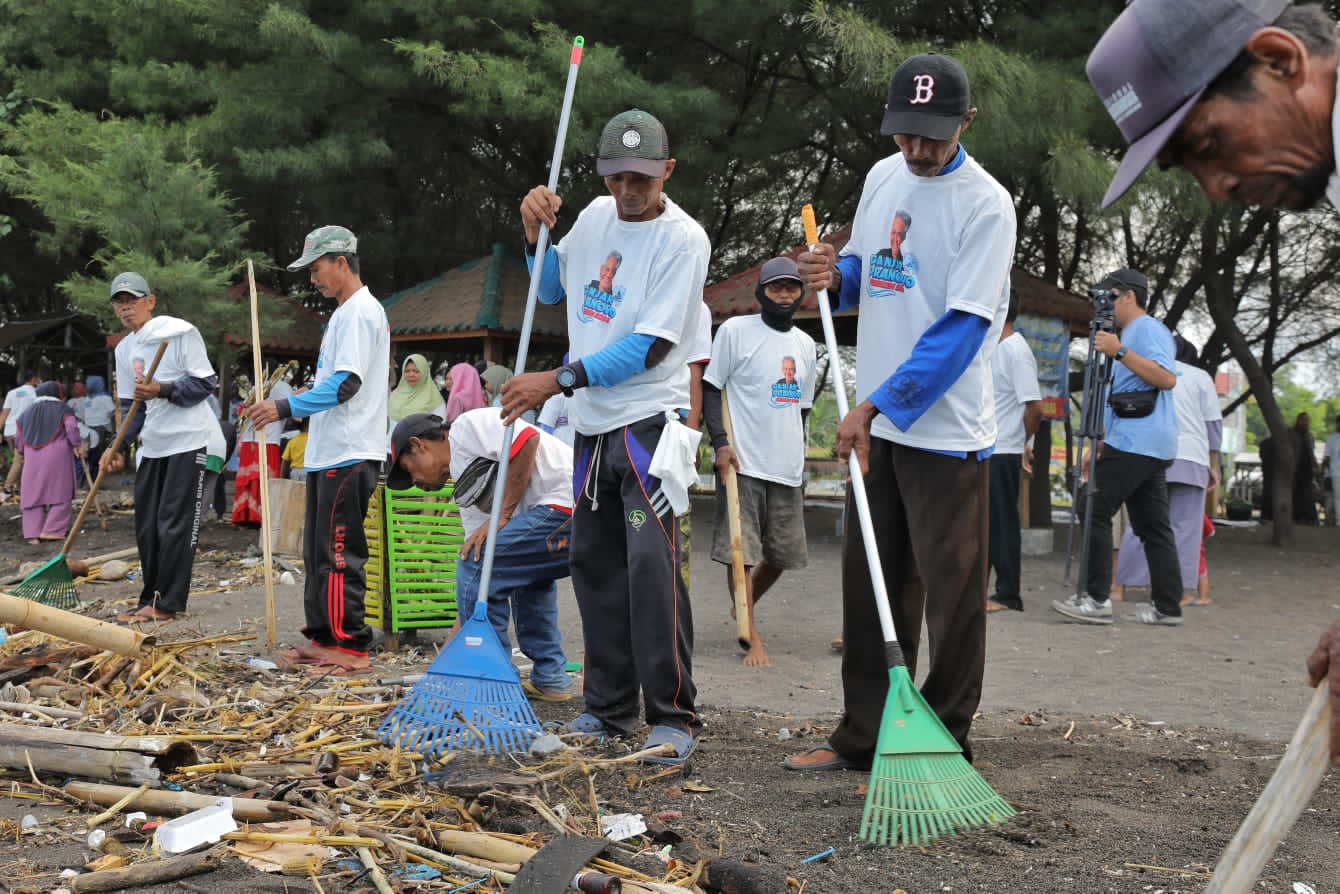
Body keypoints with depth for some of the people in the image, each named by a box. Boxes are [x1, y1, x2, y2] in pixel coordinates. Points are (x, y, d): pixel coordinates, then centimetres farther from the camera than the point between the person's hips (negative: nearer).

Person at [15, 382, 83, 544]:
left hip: (33, 459, 3)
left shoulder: (26, 412, 13)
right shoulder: (62, 409, 2)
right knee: (60, 494, 4)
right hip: (57, 457, -3)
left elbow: (18, 438, 14)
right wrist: (77, 445, 4)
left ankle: (33, 534, 3)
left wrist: (24, 452, 28)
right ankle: (53, 530, -3)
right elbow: (72, 429, -10)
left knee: (33, 496, 7)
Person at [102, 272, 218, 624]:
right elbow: (130, 404, 17)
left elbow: (205, 383, -11)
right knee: (146, 526, 7)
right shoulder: (124, 349, 13)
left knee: (175, 524, -7)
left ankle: (168, 602, -2)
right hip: (151, 446, 7)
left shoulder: (180, 333, -8)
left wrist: (162, 391, -23)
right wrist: (119, 446, 6)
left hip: (187, 440, -7)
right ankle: (151, 599, 16)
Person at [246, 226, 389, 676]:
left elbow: (346, 383, -22)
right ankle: (321, 638, 22)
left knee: (340, 552, -9)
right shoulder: (345, 313, 21)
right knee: (318, 550, 14)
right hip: (329, 453, 11)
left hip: (349, 455, -11)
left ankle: (352, 647, -5)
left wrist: (286, 407, -21)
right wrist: (285, 406, 22)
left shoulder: (359, 311, -12)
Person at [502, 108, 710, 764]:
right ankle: (608, 707, 19)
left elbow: (650, 346, -18)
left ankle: (673, 716, -8)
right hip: (592, 422, 7)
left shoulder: (683, 239, -12)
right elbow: (551, 290, 24)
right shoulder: (596, 216, 9)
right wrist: (536, 234, 5)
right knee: (594, 562, 9)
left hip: (648, 420, -7)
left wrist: (560, 379, -20)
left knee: (651, 562, -15)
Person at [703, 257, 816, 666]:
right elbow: (710, 387, -3)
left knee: (782, 553, 10)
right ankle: (753, 637, -2)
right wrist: (720, 442, -14)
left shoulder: (805, 344, 15)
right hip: (742, 463, -6)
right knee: (741, 551, -7)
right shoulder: (736, 330, -2)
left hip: (787, 469, 6)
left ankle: (743, 607, 34)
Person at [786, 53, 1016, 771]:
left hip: (946, 429, -7)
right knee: (869, 585, 13)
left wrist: (878, 404, -21)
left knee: (952, 595, -2)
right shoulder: (882, 178, 10)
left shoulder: (985, 205, -12)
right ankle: (862, 737, 23)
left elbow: (963, 327, -18)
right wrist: (834, 274, -2)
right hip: (874, 423, 7)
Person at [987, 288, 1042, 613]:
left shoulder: (1016, 352, -14)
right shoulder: (994, 348, 14)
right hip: (982, 451, 9)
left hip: (1003, 453, -9)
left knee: (1002, 523, -3)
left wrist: (1022, 443, -4)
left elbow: (1034, 407, -17)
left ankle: (1008, 595, 2)